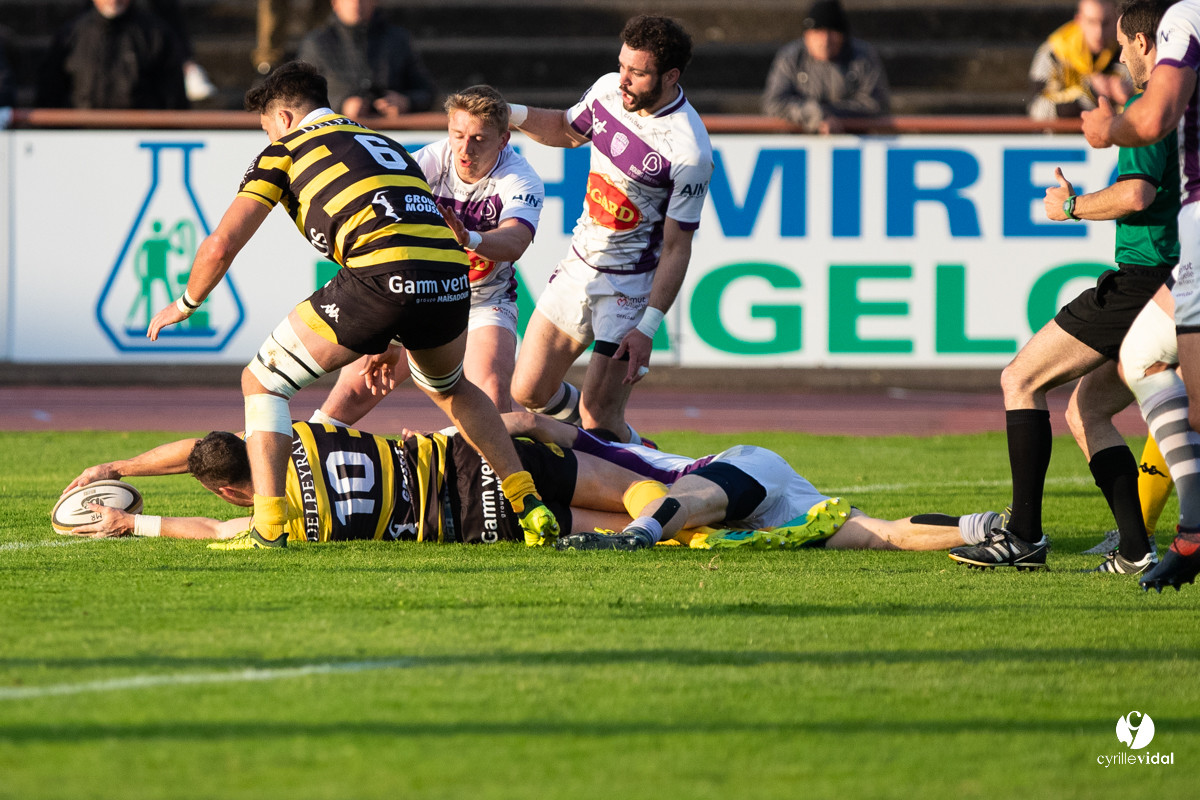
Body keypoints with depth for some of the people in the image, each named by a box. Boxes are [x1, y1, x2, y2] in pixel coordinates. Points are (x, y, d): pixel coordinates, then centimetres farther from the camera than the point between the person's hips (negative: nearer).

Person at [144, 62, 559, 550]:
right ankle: (529, 505, 26)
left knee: (262, 383, 12)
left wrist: (185, 305, 32)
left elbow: (221, 246, 12)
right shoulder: (385, 145, 35)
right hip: (453, 277, 6)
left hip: (381, 277, -6)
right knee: (449, 388, 37)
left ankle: (268, 525, -2)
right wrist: (387, 346, 48)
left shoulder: (287, 148, 17)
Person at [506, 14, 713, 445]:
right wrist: (516, 115, 0)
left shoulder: (690, 152, -23)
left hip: (631, 282, -7)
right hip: (579, 264, 7)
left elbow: (676, 248, -18)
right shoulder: (608, 89, -4)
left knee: (599, 417, -13)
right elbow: (567, 130, 19)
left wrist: (647, 328, -22)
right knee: (528, 392, 9)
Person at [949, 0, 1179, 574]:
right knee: (1084, 411, 17)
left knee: (1021, 380, -1)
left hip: (1141, 282, -9)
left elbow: (1137, 194, -22)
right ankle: (1135, 550, 4)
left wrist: (1072, 207, -5)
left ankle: (1025, 534, -6)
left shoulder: (1150, 104, -10)